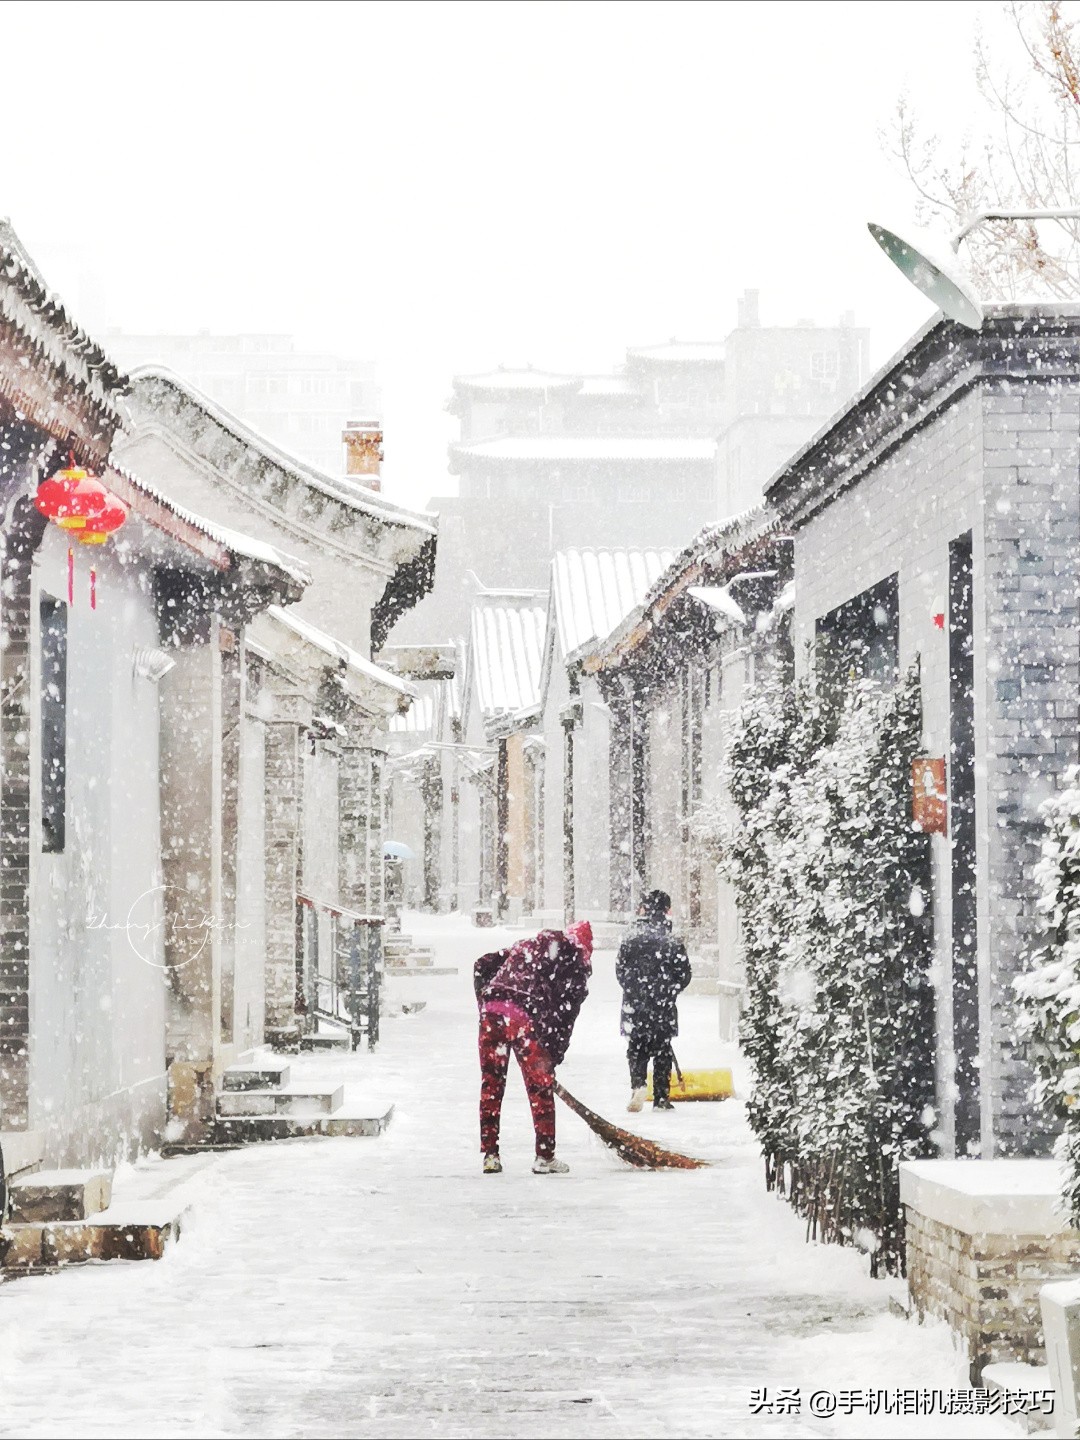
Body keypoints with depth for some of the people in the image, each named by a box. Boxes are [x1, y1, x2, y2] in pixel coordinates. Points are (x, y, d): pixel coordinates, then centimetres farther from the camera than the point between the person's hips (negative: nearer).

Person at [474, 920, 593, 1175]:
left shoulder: (529, 944, 30)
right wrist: (553, 1055, 8)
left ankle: (490, 1154, 15)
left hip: (491, 1010, 4)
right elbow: (565, 1013, 5)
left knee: (491, 1083, 13)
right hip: (526, 1017, -4)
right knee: (540, 1087, 9)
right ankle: (544, 1157, 13)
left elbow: (483, 965, 25)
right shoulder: (576, 962, 14)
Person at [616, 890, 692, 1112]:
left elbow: (620, 971, 2)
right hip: (664, 1010, -1)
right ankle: (661, 1097, 10)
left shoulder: (631, 940, -3)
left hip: (634, 1007, 1)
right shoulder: (673, 943, -7)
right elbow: (684, 975, -3)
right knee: (663, 1053, 10)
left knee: (636, 1050, 11)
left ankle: (638, 1084, -12)